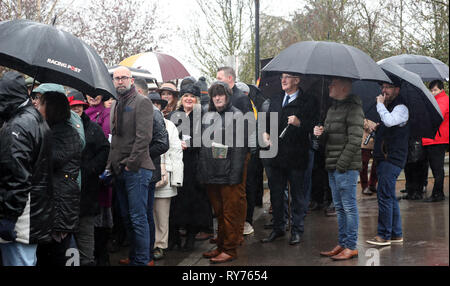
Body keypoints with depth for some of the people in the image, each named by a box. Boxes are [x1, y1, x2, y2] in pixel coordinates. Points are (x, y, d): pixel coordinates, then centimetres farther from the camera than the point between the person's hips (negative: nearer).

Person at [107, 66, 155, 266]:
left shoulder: (142, 102, -6)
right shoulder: (115, 106, 18)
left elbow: (144, 136, -14)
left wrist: (131, 163, -16)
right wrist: (111, 164, 13)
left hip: (136, 169, -8)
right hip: (119, 170, 8)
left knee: (138, 218, -6)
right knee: (126, 217, 12)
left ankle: (142, 260, 1)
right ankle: (133, 256, 21)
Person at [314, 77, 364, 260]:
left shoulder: (353, 108, -10)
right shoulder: (332, 109, 18)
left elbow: (354, 140, -16)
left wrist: (342, 163, -19)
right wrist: (321, 133, 2)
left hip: (346, 167, -9)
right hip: (333, 167, 9)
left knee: (349, 206, -3)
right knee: (339, 207, 13)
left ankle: (351, 246, 3)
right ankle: (342, 244, 20)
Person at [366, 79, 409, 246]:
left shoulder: (401, 108, -9)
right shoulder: (388, 107, 20)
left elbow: (389, 121, -29)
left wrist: (380, 104, -15)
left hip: (392, 159, -10)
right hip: (384, 158, 10)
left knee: (384, 194, -11)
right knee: (389, 196, 12)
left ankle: (384, 235, -7)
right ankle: (396, 234, 18)